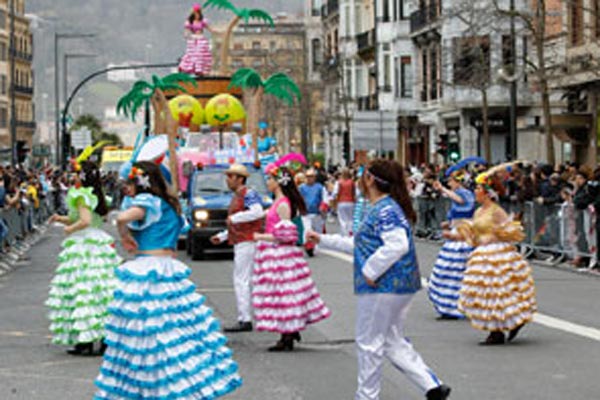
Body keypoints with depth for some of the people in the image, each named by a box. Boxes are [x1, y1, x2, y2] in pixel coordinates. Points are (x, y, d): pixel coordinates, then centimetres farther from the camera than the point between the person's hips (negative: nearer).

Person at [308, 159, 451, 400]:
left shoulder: (385, 210, -17)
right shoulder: (381, 209, 16)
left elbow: (398, 245, -31)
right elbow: (360, 246, 27)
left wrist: (370, 271, -23)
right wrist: (323, 240, 29)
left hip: (383, 289, -10)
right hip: (398, 287, 10)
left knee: (369, 343, 3)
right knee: (394, 342, 15)